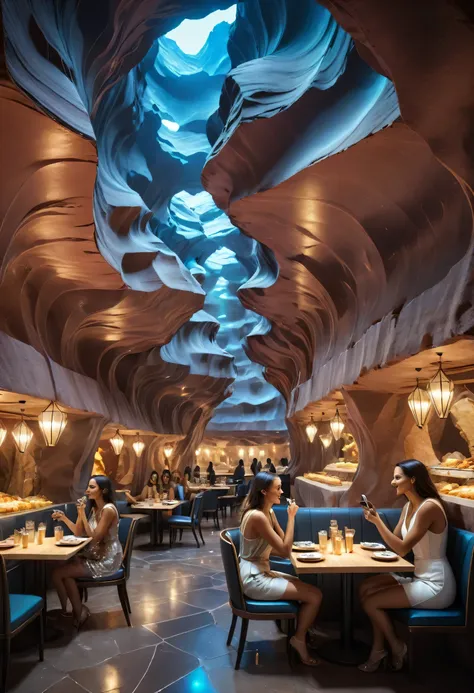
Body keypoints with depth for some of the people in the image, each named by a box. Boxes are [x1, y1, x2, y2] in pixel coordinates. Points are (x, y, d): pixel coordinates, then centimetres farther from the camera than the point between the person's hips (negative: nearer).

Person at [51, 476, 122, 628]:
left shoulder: (108, 510, -20)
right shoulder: (93, 507, 8)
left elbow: (95, 538, -22)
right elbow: (79, 533, 10)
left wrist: (82, 514, -23)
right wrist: (64, 518, -2)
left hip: (106, 560, -8)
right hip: (94, 555, 8)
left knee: (58, 573, -11)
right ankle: (78, 610, 5)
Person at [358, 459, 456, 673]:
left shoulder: (429, 507, -22)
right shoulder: (409, 506, 7)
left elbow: (402, 549, -22)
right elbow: (394, 542, 10)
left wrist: (377, 521, -22)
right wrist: (376, 518, -2)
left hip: (436, 584, -9)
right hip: (420, 577, 9)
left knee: (370, 602, -10)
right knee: (366, 588, 2)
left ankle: (397, 648, 13)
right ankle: (379, 649, 10)